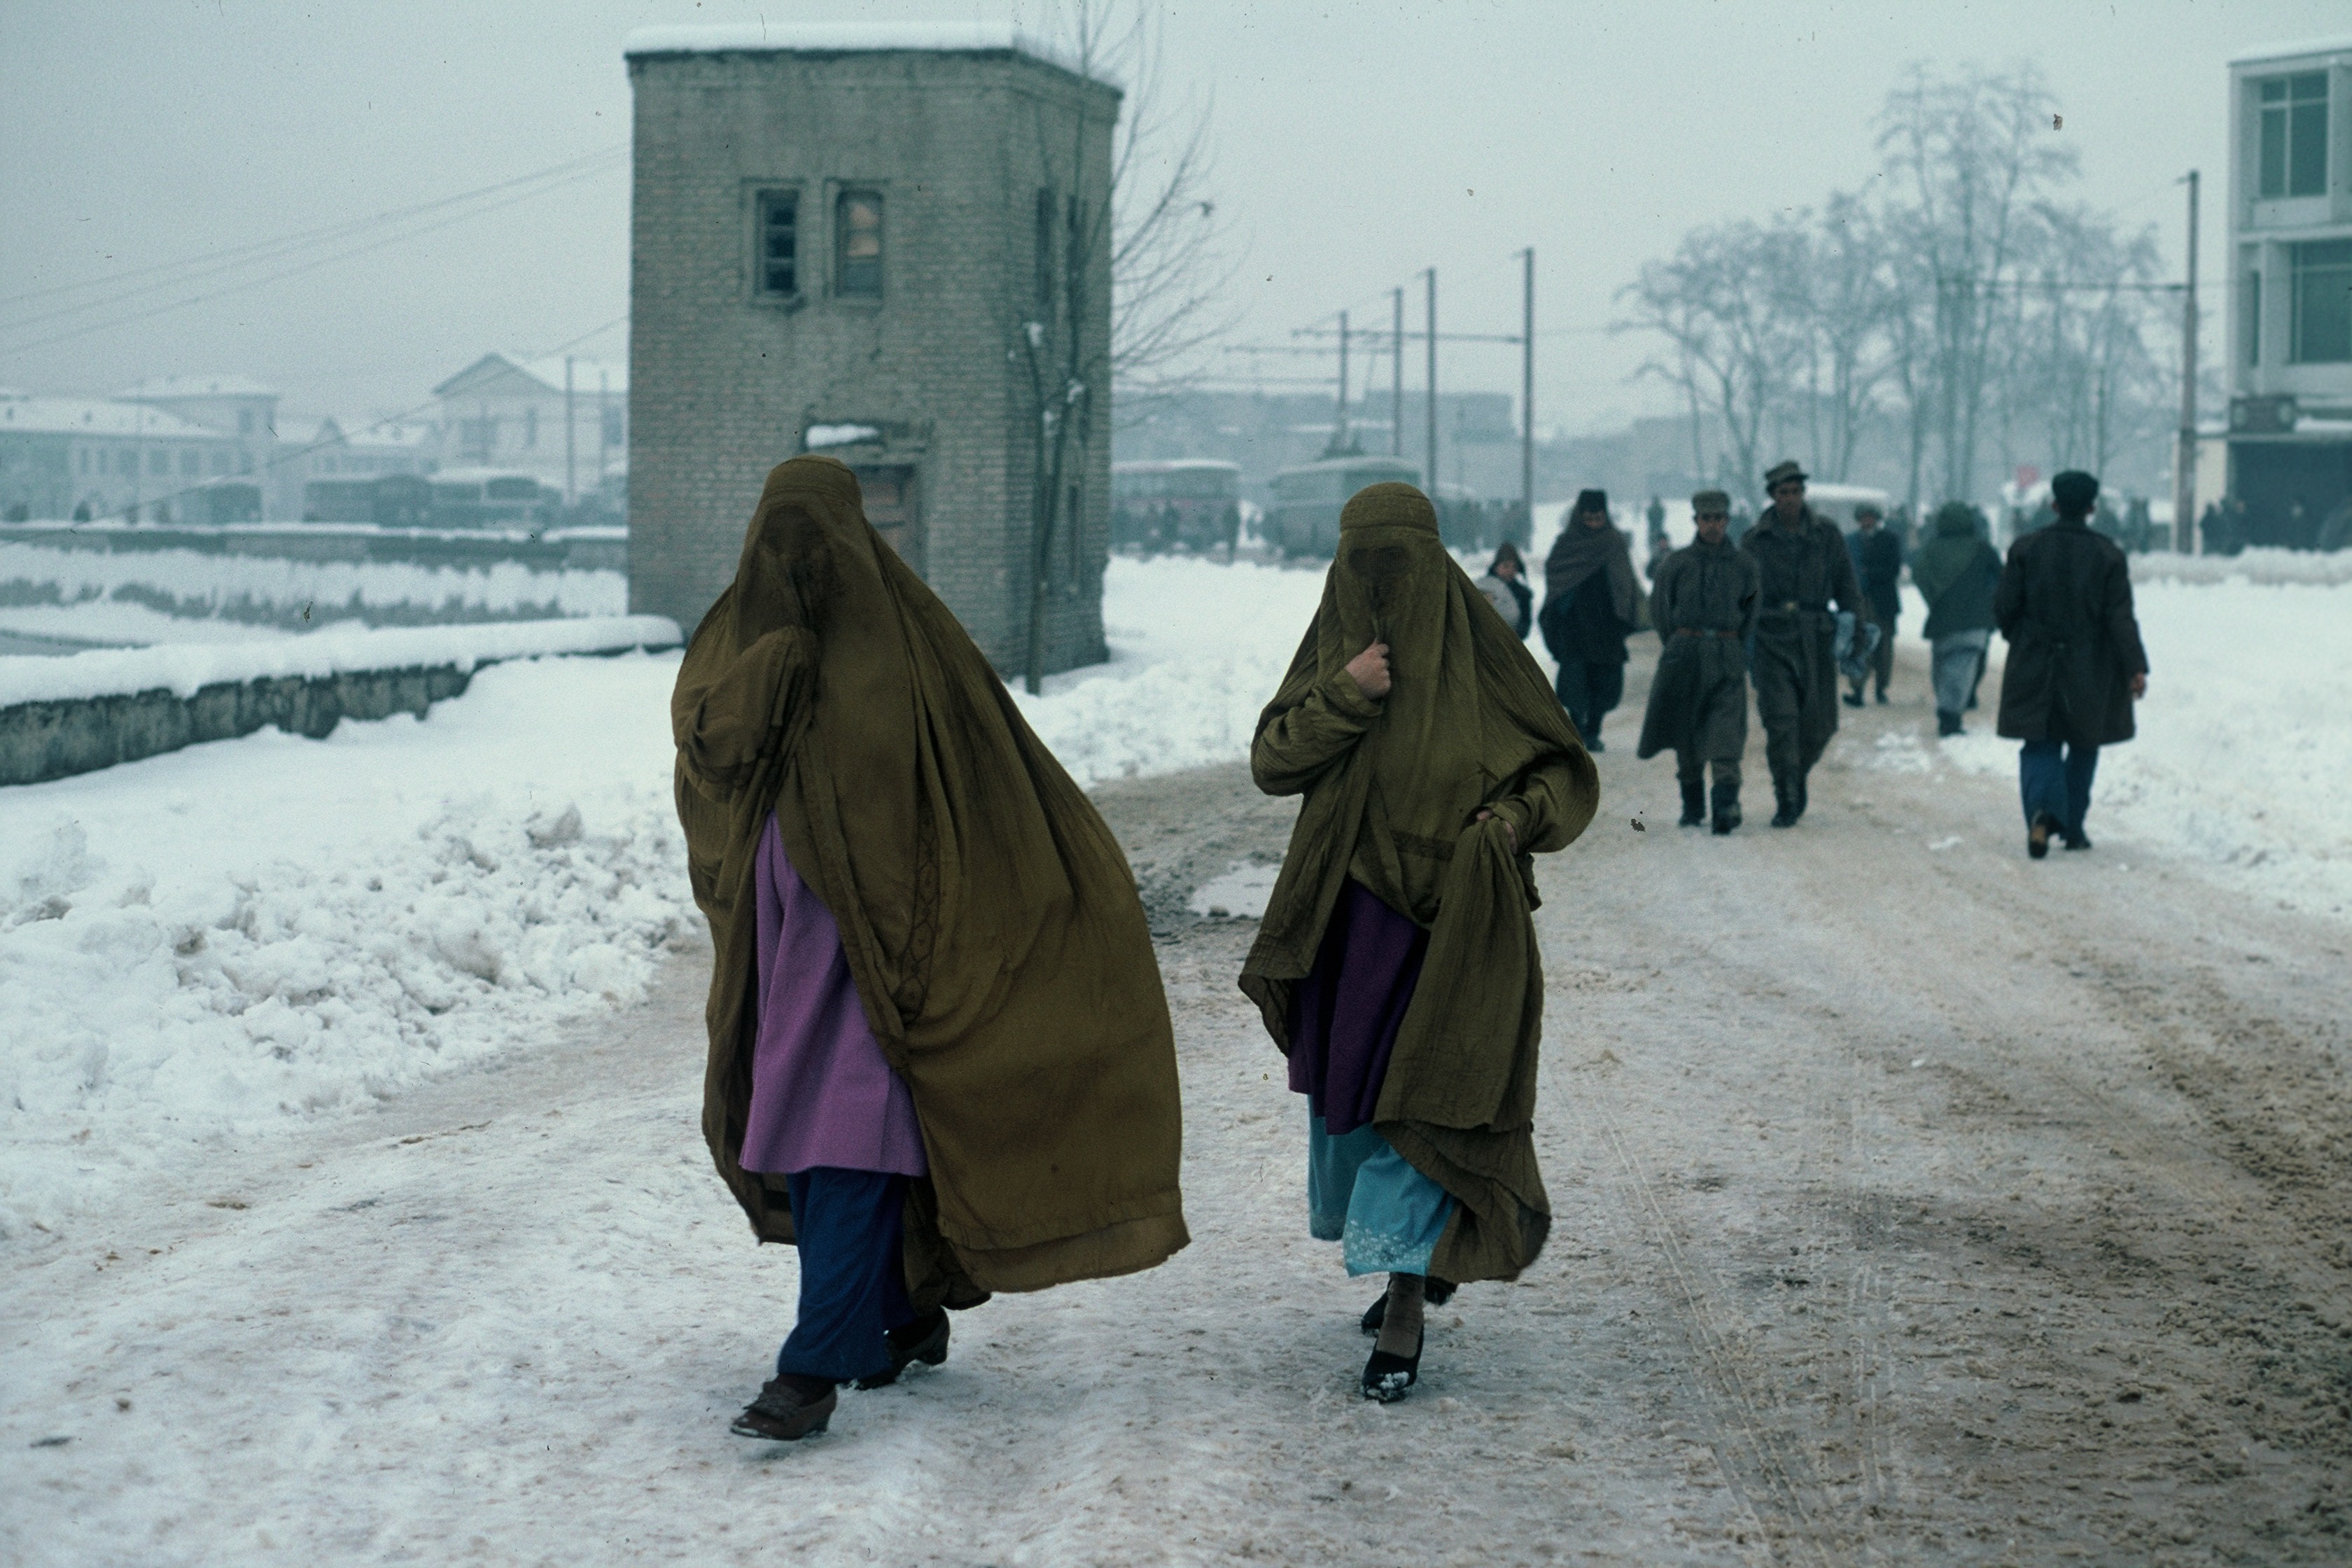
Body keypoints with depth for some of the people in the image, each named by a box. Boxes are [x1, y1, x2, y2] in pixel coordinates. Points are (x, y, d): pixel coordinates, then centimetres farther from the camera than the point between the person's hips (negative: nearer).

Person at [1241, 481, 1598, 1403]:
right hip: (1347, 919, 5)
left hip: (1450, 920, -5)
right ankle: (1425, 1262, 35)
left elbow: (1566, 774, 0)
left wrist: (1514, 817, -20)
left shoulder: (1482, 659, -6)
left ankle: (1402, 1323, -5)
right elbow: (1271, 763, -4)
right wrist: (1343, 697, -18)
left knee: (1420, 1103, -8)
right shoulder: (1335, 650, 4)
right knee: (1348, 1094, 13)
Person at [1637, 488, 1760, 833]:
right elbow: (1659, 607, 13)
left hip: (1727, 655, -1)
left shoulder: (1744, 563, 6)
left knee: (1726, 731, -14)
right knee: (1686, 735, 5)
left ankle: (1727, 804, -23)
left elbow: (1752, 611, 15)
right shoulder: (1678, 562, 5)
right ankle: (1692, 805, 18)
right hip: (1684, 654, 1)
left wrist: (1734, 647, 11)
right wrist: (1677, 645, 9)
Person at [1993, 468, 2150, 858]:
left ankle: (2042, 811, -22)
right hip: (2090, 674, 0)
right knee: (2083, 747, 16)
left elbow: (2004, 607, -1)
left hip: (2036, 668, 0)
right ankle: (2072, 825, 18)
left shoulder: (2026, 549, -4)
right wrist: (2136, 668, -8)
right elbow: (2121, 617, -9)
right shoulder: (2108, 556, -5)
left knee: (2041, 745, 4)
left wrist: (2019, 638, 19)